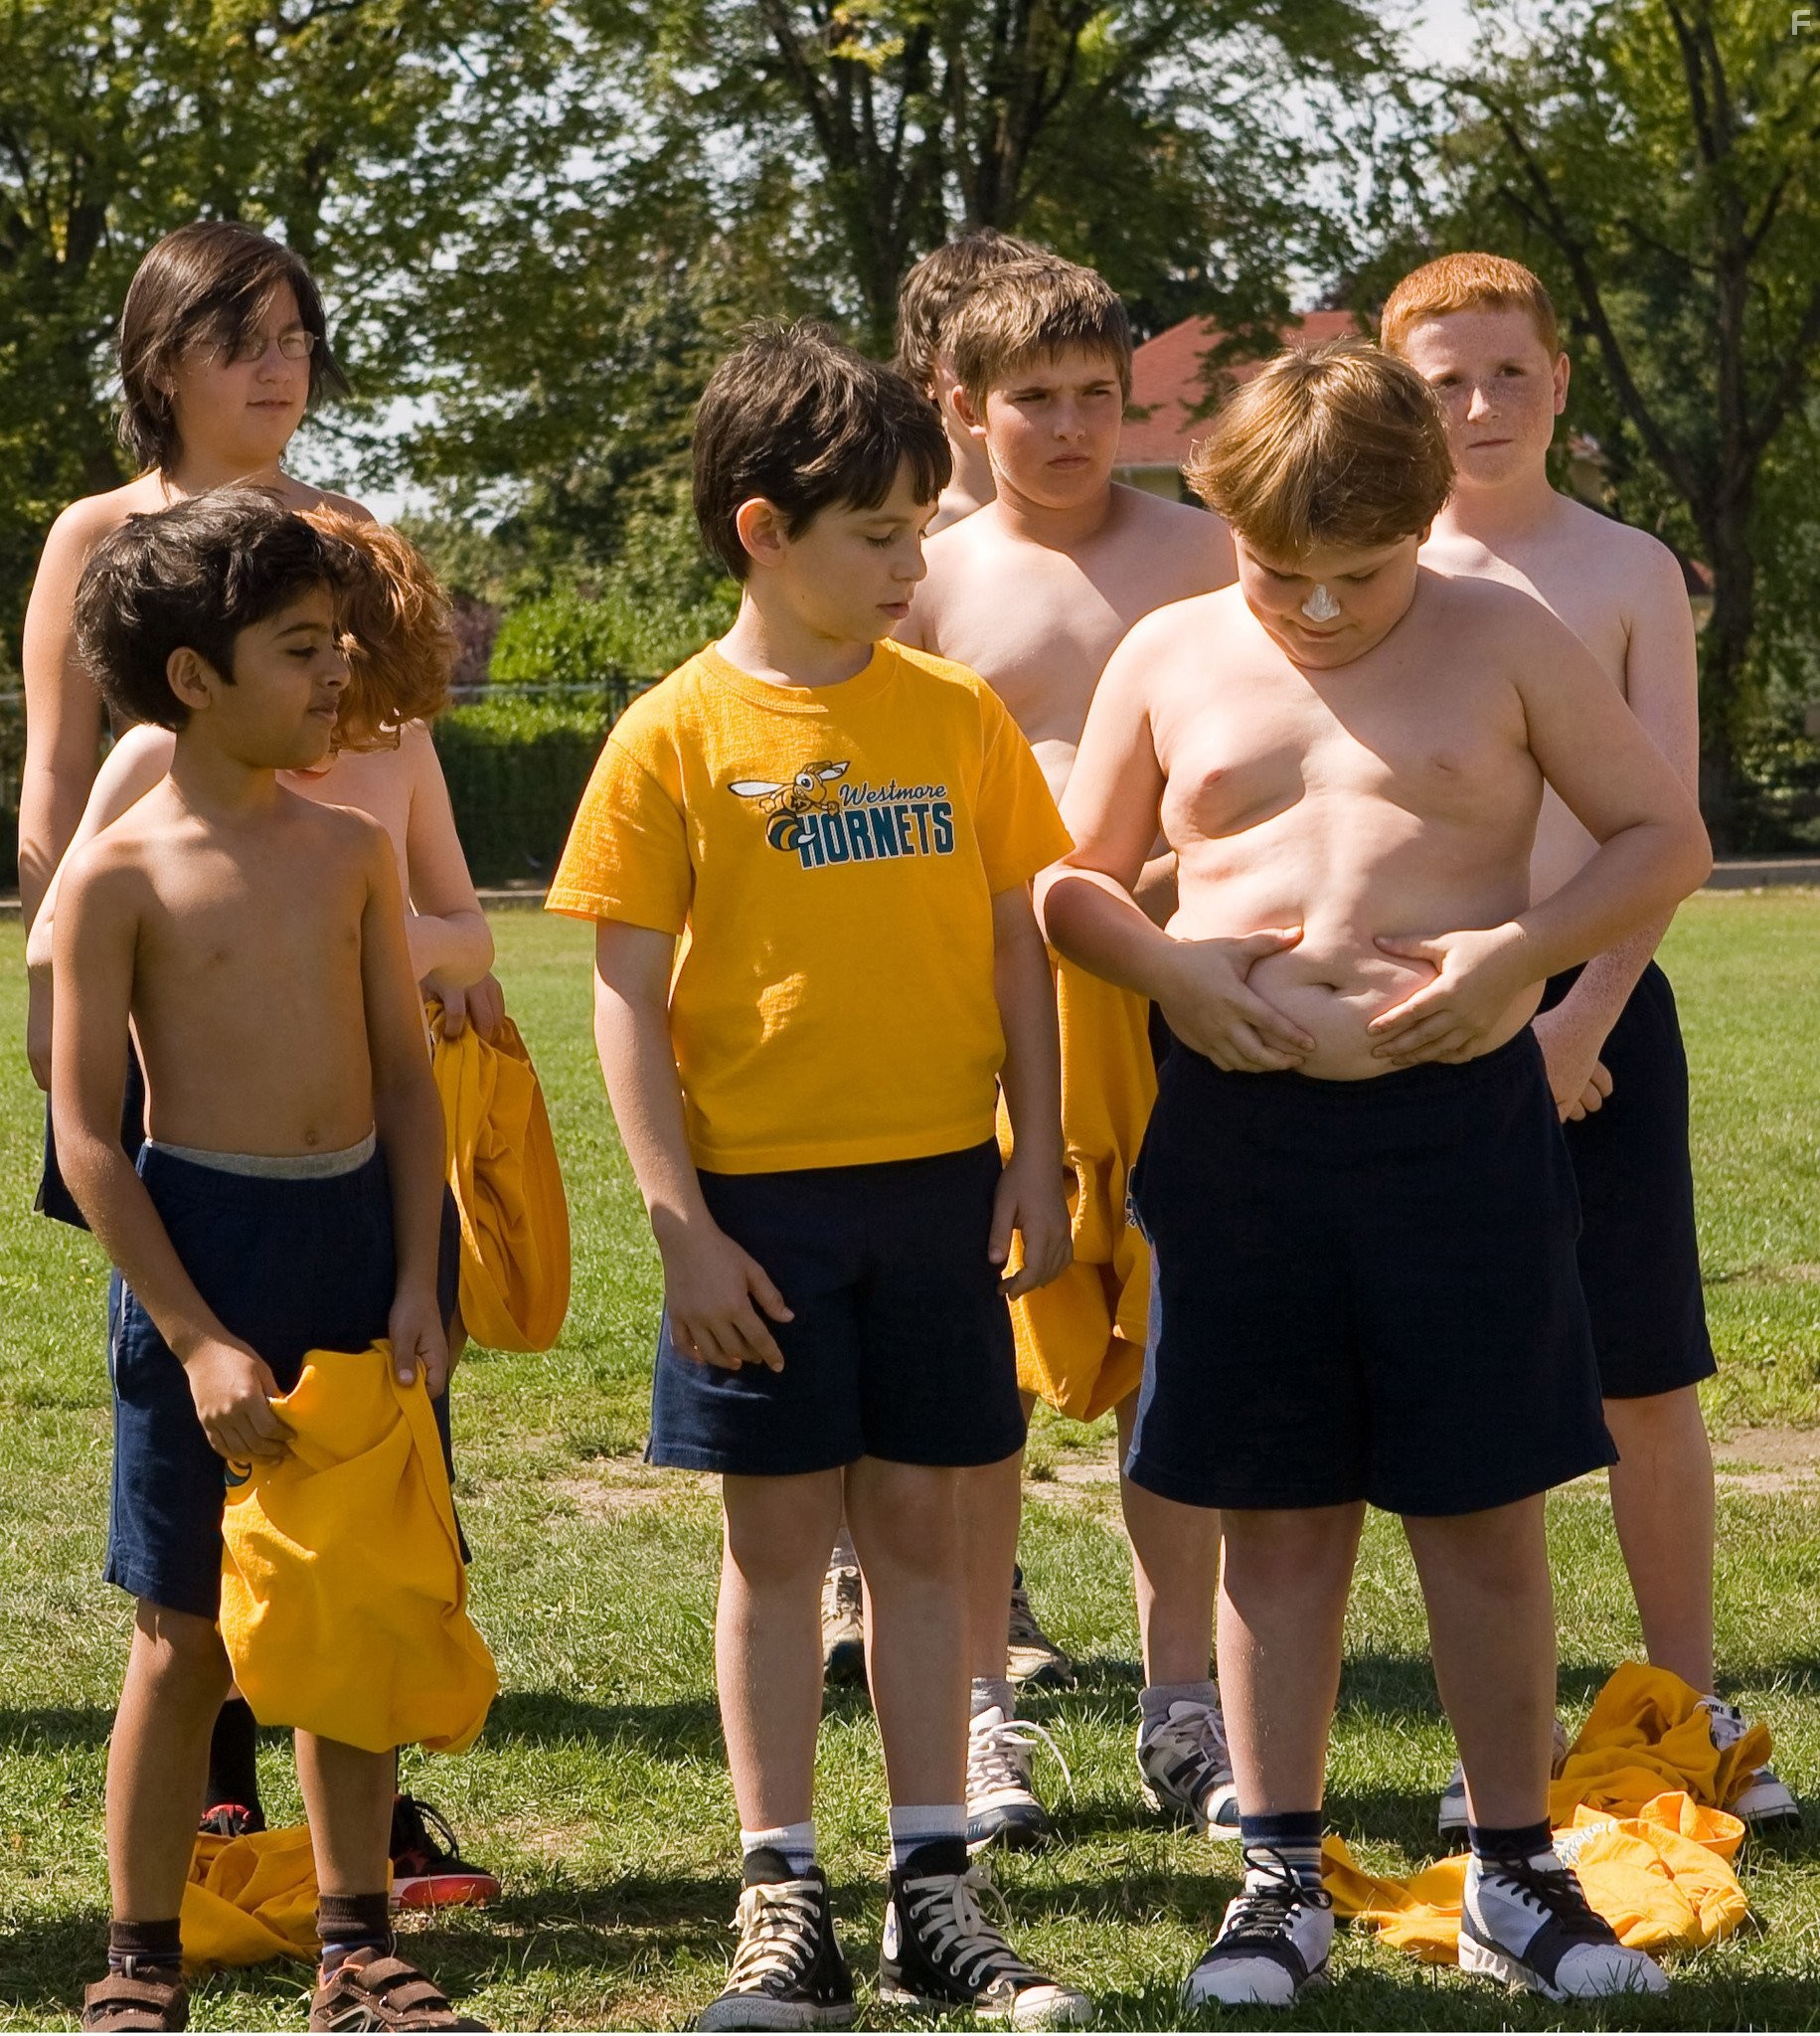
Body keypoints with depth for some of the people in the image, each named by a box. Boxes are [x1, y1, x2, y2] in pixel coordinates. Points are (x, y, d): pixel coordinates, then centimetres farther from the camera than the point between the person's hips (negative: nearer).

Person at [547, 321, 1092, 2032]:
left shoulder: (956, 716, 4)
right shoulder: (679, 735, -5)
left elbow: (1015, 943, 9)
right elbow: (629, 999, -5)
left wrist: (1036, 1158, 3)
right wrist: (682, 1228, -9)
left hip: (937, 1184, 2)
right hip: (760, 1197, -2)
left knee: (915, 1525, 7)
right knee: (777, 1535, 4)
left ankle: (934, 1892, 13)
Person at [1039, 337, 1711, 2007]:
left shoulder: (1504, 643, 3)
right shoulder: (1169, 659, 7)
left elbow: (1667, 836, 5)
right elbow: (1073, 881, 15)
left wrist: (1516, 950, -11)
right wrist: (1170, 969, -6)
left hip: (1460, 1118, -1)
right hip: (1238, 1130, 1)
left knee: (1485, 1512, 3)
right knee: (1275, 1515, 5)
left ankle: (1517, 1875, 15)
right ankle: (1282, 1879, 14)